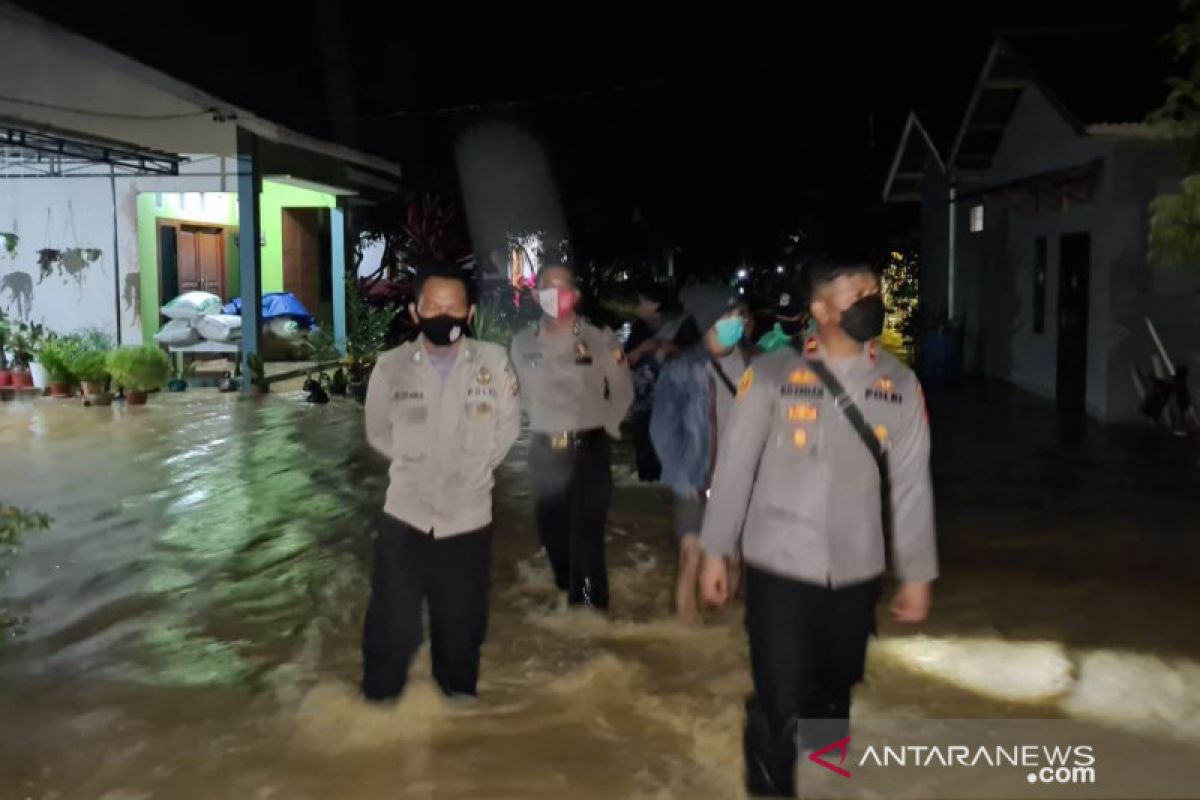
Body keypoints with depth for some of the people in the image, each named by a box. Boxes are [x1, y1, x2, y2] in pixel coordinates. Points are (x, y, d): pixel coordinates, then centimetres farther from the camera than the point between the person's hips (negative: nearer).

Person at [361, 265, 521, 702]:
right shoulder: (391, 366, -8)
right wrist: (414, 465, 6)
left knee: (461, 624, 17)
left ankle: (458, 695, 40)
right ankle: (380, 700, 33)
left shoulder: (494, 362, -8)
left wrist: (471, 469, 5)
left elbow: (507, 428, 6)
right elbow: (378, 433, 7)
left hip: (468, 516, 0)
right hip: (405, 514, 0)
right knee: (392, 625, 11)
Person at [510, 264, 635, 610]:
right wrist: (545, 425, 9)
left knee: (587, 532, -8)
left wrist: (603, 426, 2)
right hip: (545, 450, 3)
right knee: (552, 529, 12)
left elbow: (623, 390, 5)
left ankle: (590, 607, 0)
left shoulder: (600, 339, -5)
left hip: (590, 449, -3)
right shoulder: (522, 343, 1)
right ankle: (569, 594, 34)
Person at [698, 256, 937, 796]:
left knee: (833, 703, 18)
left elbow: (910, 485, 4)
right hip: (778, 570, -3)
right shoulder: (771, 375, -9)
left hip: (856, 575, 3)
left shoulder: (900, 386, 0)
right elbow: (734, 468, -4)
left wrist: (917, 573, 7)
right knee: (780, 708, -3)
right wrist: (714, 552, 0)